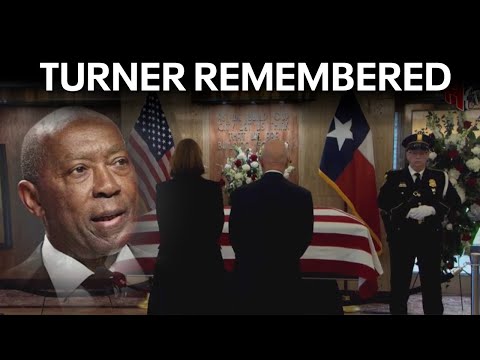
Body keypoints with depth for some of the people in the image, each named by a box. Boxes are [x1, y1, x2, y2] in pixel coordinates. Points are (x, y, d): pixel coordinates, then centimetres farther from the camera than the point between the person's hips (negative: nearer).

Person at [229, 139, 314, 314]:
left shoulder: (241, 194, -10)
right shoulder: (302, 195, -9)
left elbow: (234, 235, -1)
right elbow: (305, 237, 0)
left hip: (249, 274, 0)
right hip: (286, 275, 0)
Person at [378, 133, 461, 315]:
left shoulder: (440, 177, 7)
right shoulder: (394, 177, 2)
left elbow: (454, 201, -1)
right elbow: (383, 203, -9)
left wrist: (431, 209, -17)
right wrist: (408, 211, -20)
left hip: (431, 238, 1)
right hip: (401, 237, -1)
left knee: (432, 281, 8)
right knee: (400, 281, 6)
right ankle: (397, 311, 19)